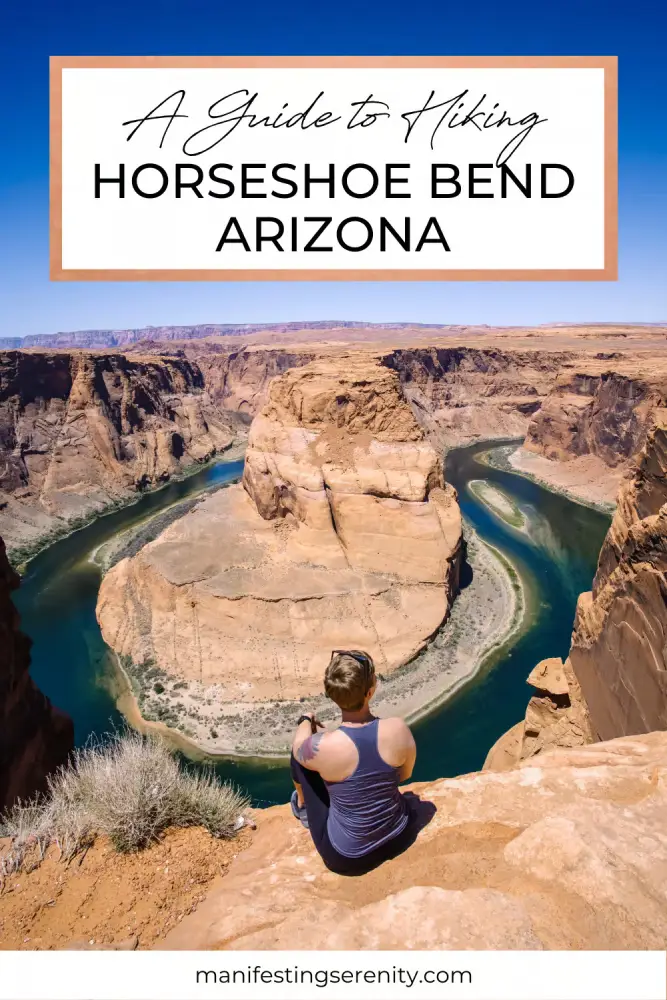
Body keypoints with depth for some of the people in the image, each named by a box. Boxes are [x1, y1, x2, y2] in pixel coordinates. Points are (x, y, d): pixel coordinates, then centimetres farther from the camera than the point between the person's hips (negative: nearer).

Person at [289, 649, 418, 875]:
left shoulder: (323, 746, -30)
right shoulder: (398, 729, -23)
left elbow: (298, 746, -4)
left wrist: (306, 721, 18)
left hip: (347, 857, -3)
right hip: (401, 836, 3)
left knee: (301, 754, 12)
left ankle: (303, 807, 41)